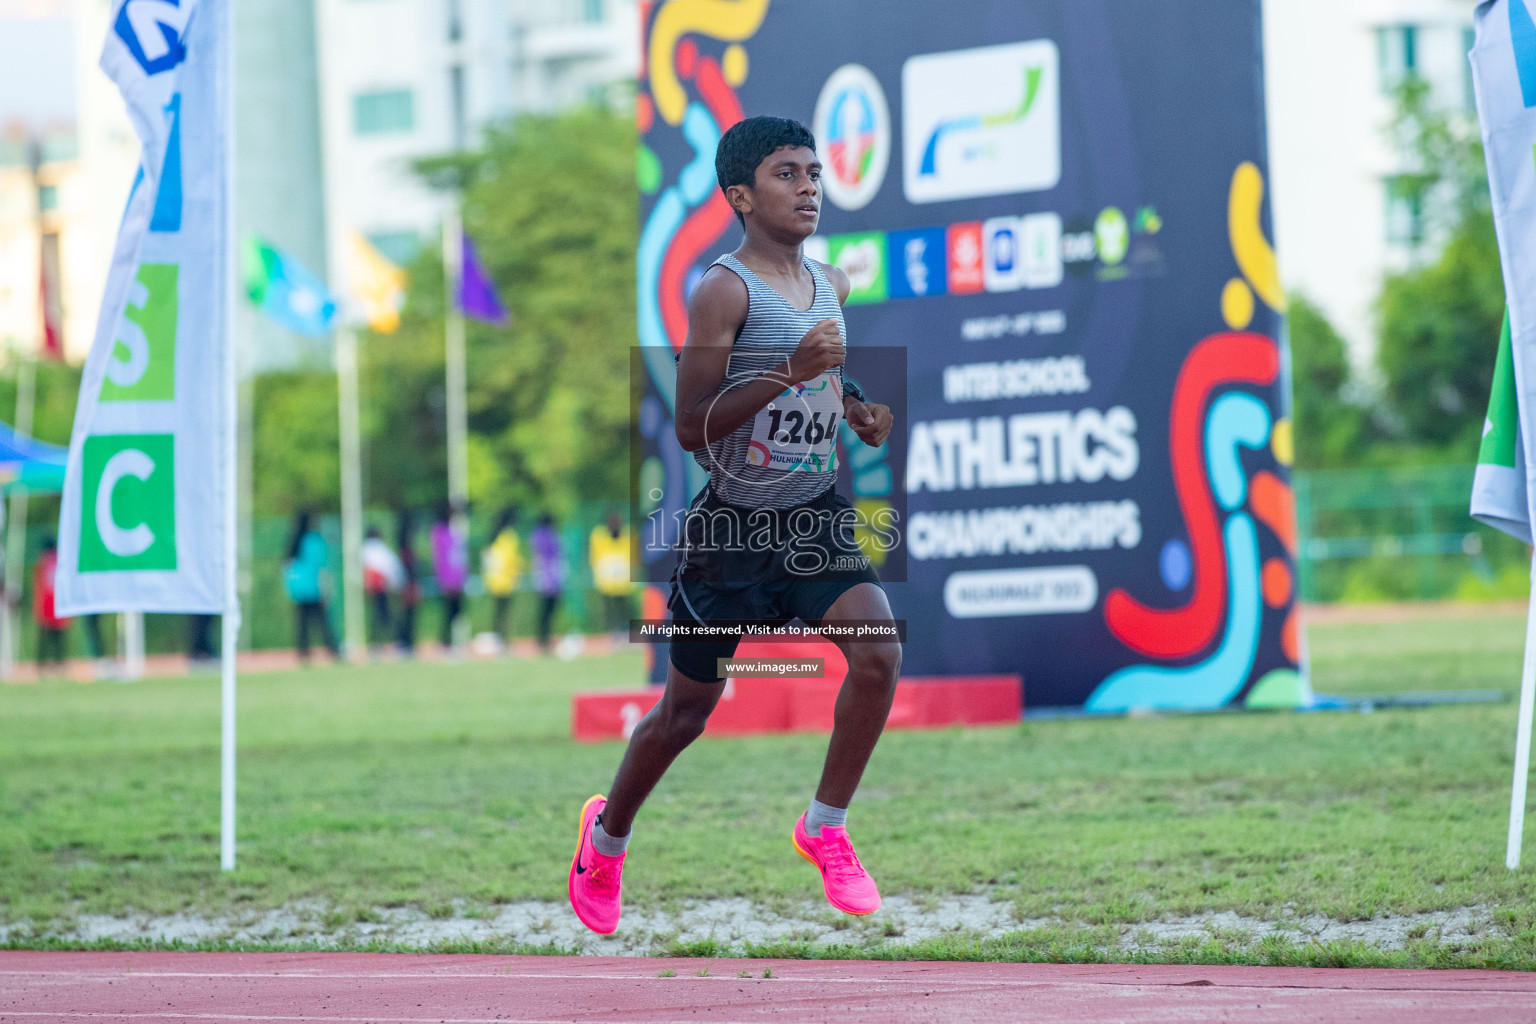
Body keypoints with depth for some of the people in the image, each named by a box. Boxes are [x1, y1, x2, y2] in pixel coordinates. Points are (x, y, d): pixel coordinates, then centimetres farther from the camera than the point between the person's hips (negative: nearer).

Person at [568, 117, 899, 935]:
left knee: (878, 653, -20)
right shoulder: (724, 291, -15)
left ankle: (826, 826, -2)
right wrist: (789, 374, -29)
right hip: (732, 527, -5)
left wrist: (854, 406, 4)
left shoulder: (832, 284, 6)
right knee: (687, 708, 9)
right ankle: (606, 833, 36)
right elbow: (691, 428, -20)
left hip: (816, 518, 5)